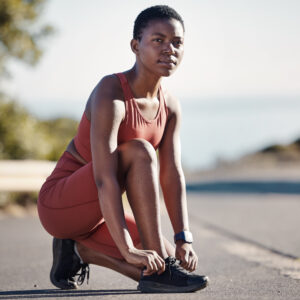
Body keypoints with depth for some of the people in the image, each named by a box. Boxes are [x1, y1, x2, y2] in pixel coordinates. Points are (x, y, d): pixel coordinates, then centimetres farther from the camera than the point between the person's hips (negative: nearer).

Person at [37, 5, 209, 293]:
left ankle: (78, 249, 12)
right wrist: (128, 250, -38)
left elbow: (172, 176, -3)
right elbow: (104, 177, -32)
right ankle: (159, 273, -26)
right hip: (59, 204, -8)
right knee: (139, 152, -29)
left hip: (94, 215, 8)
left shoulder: (170, 107, 1)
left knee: (176, 260, -3)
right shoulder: (110, 94, -24)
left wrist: (183, 240, -14)